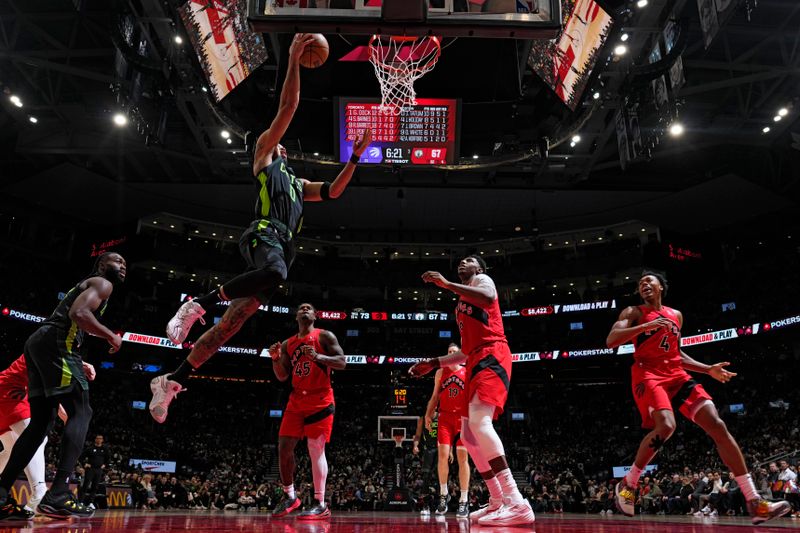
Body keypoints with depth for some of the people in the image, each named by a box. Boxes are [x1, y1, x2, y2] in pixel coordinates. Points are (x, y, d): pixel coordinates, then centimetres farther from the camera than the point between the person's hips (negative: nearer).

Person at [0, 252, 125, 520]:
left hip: (37, 342, 10)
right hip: (56, 343, -10)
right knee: (81, 412, -12)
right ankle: (57, 495, -21)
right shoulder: (102, 283, 1)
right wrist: (112, 336, -7)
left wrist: (78, 364, 29)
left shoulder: (86, 285, 32)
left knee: (41, 423, 9)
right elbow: (79, 314, -19)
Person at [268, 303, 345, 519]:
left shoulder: (324, 336, -1)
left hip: (320, 400, -6)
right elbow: (282, 376, 14)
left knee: (316, 449, -10)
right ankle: (289, 497, 19)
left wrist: (318, 357, -24)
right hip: (296, 400, 6)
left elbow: (342, 362, -9)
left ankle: (320, 504, -6)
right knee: (284, 447, 3)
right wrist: (275, 359, -5)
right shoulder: (288, 344, 15)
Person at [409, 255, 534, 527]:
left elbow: (488, 298, -21)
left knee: (479, 420, -28)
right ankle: (497, 501, 16)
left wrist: (446, 284, -19)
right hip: (477, 362, 10)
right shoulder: (461, 306, 31)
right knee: (468, 435, 10)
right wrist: (434, 364, 29)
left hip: (492, 357, -10)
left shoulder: (482, 279, 7)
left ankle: (517, 502, -35)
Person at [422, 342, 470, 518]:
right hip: (445, 418, 2)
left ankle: (463, 501, 2)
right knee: (443, 455, -8)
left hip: (463, 418, -1)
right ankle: (443, 494, 9)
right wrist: (428, 414, 3)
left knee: (462, 457, -3)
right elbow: (435, 396, 14)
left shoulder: (468, 373, 5)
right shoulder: (440, 373, 11)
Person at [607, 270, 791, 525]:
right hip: (648, 375, -6)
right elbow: (611, 340, -12)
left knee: (717, 425, -7)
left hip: (677, 375, 6)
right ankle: (627, 484, -11)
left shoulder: (676, 315, 23)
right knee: (665, 426, -31)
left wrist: (709, 369, 18)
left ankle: (755, 503, -6)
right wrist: (646, 326, -21)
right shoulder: (634, 312, 5)